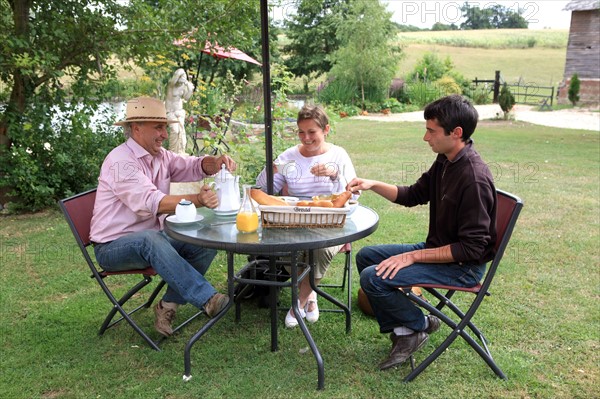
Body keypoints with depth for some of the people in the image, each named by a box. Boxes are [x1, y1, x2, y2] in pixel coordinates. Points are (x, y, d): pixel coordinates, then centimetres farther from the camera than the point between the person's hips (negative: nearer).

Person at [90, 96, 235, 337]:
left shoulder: (159, 155, 9)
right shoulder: (121, 161, -19)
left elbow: (193, 167, 5)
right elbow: (151, 202, -33)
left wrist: (216, 162, -19)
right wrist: (196, 200, -46)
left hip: (151, 239, 8)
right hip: (113, 246, -8)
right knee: (151, 239, -39)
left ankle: (168, 304, -5)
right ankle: (207, 299, -38)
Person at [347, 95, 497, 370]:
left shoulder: (474, 179, -27)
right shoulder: (445, 161, 2)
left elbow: (472, 248, -25)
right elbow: (413, 195, 16)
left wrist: (413, 256, -24)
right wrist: (373, 185, 1)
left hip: (463, 267, -10)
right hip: (438, 249, 10)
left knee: (373, 277, -21)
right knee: (366, 256, 11)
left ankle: (419, 325, 5)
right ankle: (401, 330, 8)